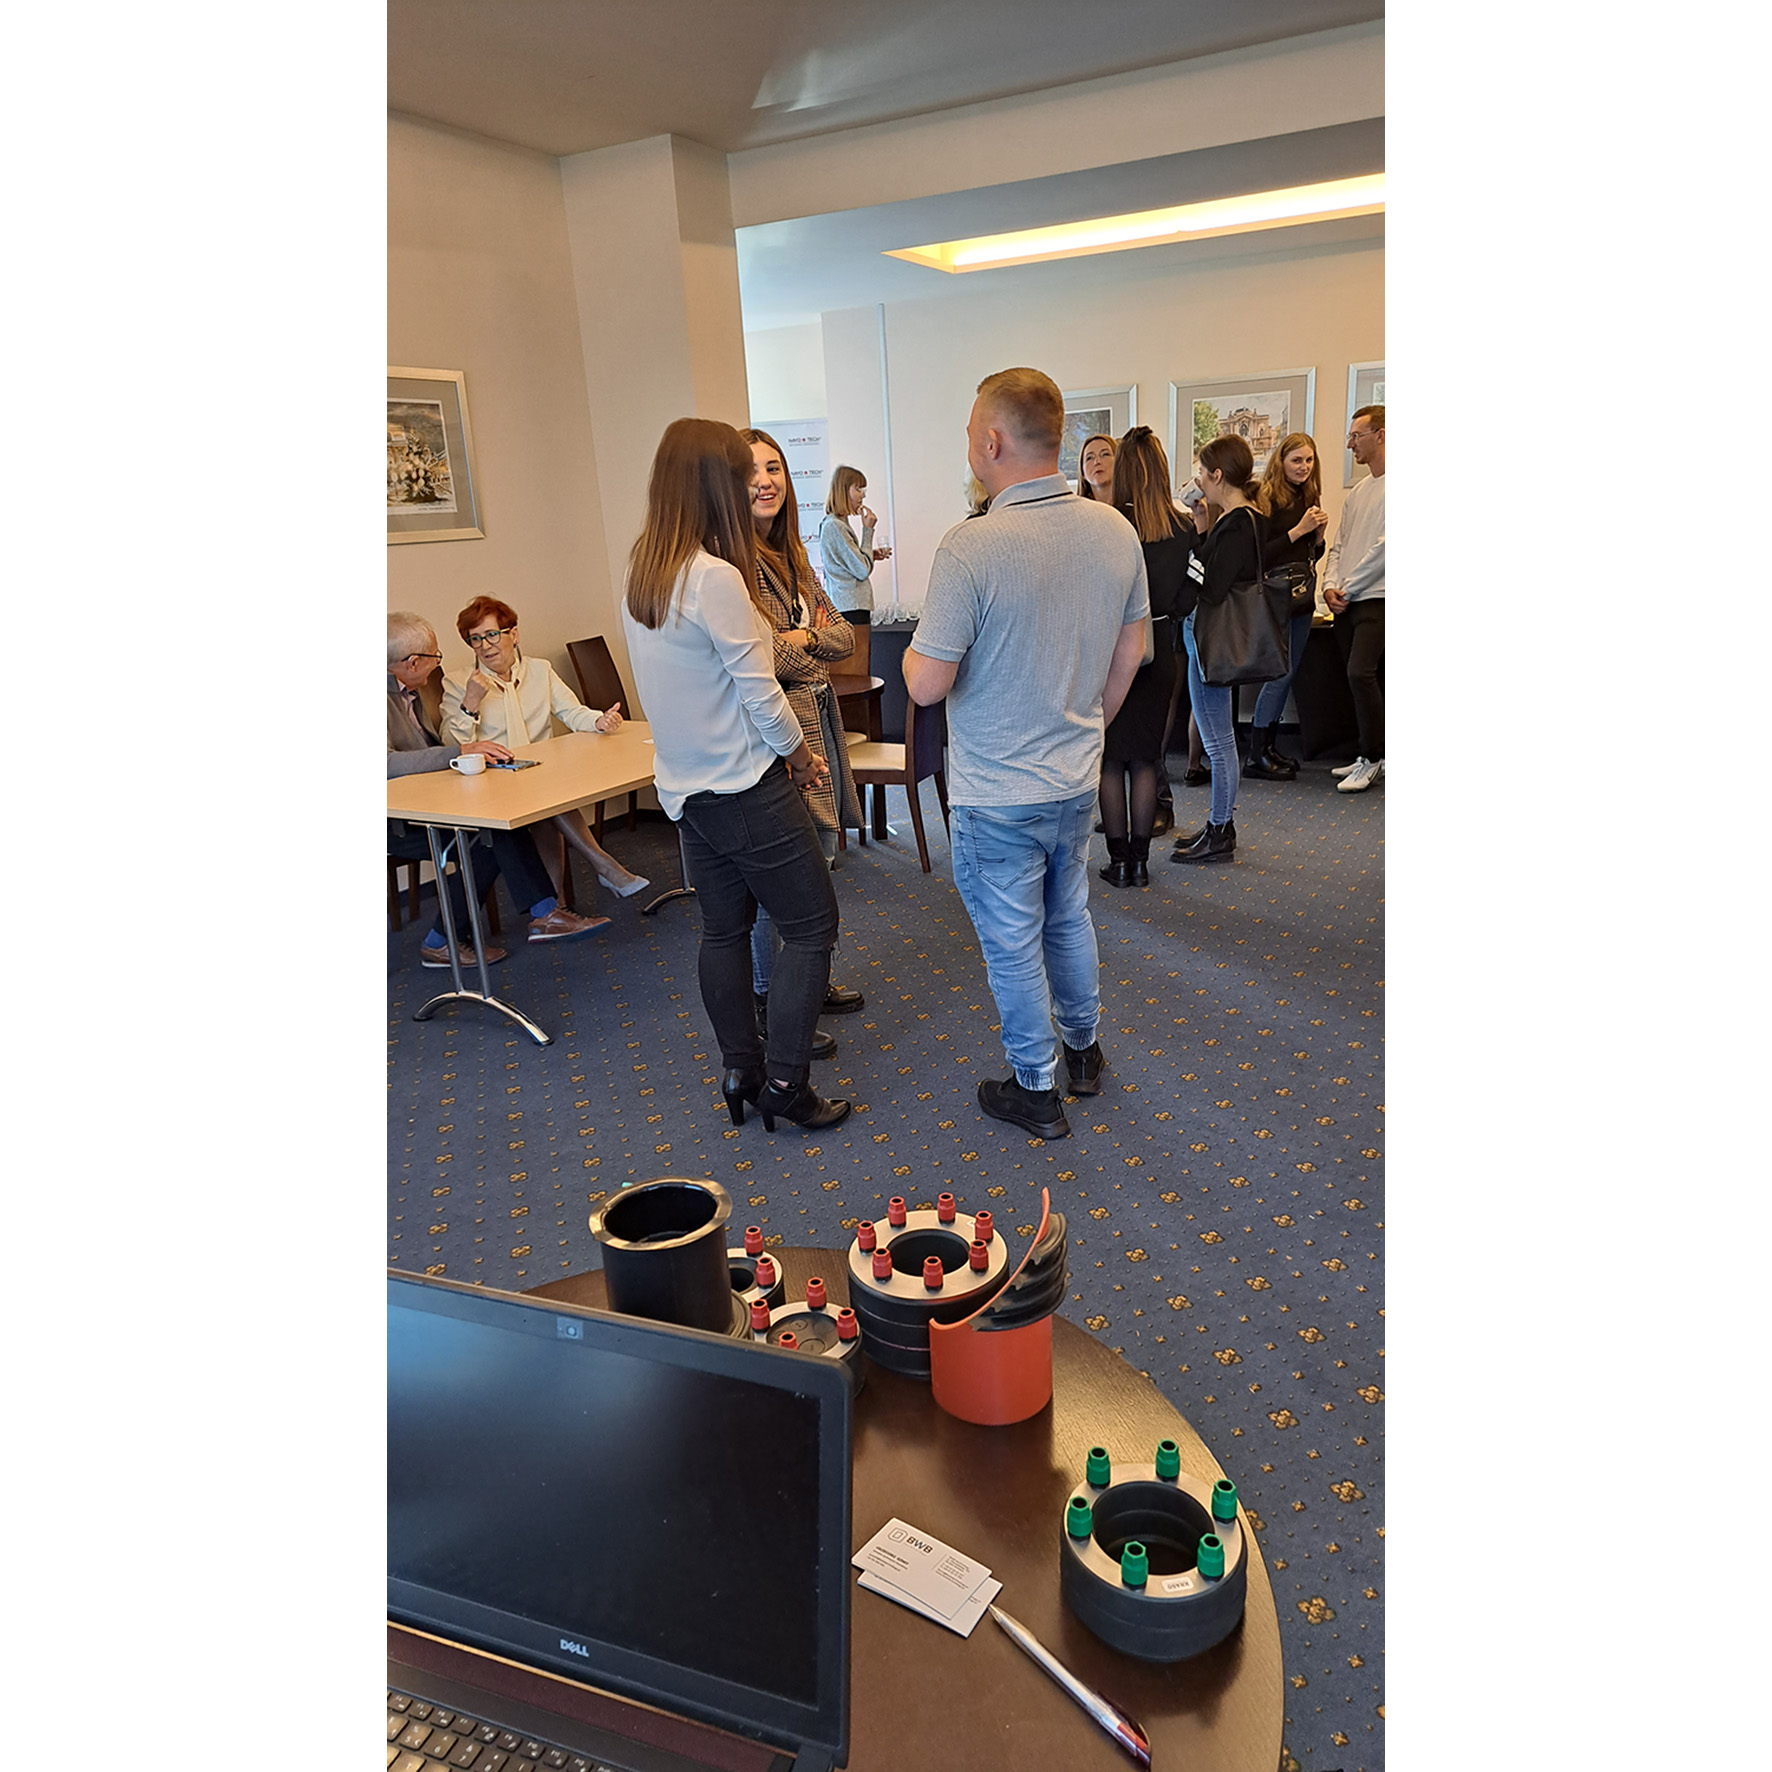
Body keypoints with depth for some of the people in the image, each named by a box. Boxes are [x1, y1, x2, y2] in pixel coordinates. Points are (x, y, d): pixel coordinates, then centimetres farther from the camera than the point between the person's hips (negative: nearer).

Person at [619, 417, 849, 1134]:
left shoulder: (639, 575, 6)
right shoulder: (715, 577, -21)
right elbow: (759, 692, -17)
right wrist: (801, 753, -3)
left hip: (686, 784, 9)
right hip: (745, 784, -9)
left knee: (723, 928, 16)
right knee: (811, 925, 3)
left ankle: (739, 1070, 26)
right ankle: (785, 1082, 6)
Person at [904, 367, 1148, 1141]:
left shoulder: (971, 546, -24)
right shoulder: (1116, 530, -3)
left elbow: (927, 685, -22)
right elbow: (1129, 651, 8)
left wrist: (913, 648, 0)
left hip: (998, 793, -6)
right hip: (1076, 778, 7)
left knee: (1013, 941, 10)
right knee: (1068, 916, 25)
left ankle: (1036, 1090, 25)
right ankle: (1083, 1050, 42)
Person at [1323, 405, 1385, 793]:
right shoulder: (1357, 492, 19)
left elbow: (1384, 546, -15)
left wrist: (1349, 587, -11)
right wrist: (1330, 585, 1)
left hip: (1375, 599, -8)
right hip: (1346, 602, 8)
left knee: (1360, 674, -17)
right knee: (1358, 678, 9)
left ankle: (1372, 757, -4)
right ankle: (1371, 757, 18)